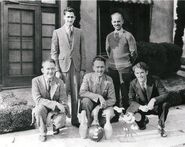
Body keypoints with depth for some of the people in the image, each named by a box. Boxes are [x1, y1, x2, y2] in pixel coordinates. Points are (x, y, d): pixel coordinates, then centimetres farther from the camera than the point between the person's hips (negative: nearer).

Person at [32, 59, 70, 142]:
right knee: (39, 108, -34)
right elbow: (37, 99, -21)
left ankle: (55, 127, 14)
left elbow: (63, 100, -7)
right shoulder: (36, 81, -11)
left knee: (60, 121, -29)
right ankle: (42, 133, -7)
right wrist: (55, 104, -33)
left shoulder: (59, 82, -5)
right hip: (43, 109, -1)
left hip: (56, 110, 1)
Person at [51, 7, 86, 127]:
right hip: (62, 67, -2)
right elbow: (54, 53, 2)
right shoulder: (57, 32, 4)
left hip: (76, 67, 2)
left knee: (75, 95, 6)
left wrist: (83, 69, 2)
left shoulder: (79, 32, 10)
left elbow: (83, 52, 9)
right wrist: (57, 70, -5)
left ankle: (75, 119, 17)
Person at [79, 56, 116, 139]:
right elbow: (82, 92, -23)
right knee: (85, 100, -32)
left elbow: (112, 99, -8)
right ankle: (89, 125, -16)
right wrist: (98, 96, -32)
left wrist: (98, 108, -23)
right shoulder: (87, 77, -8)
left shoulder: (108, 80, -6)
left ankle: (95, 122, -1)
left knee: (110, 112, -29)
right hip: (90, 105, -1)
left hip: (102, 107, 1)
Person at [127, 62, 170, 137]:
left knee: (165, 104, -33)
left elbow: (165, 94, -23)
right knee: (129, 112, -25)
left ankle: (161, 126, -5)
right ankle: (143, 120, 12)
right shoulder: (133, 84, -13)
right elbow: (131, 100, -13)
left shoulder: (155, 81, -19)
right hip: (142, 108, 2)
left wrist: (154, 99, -43)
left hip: (156, 107, -1)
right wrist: (140, 107, -34)